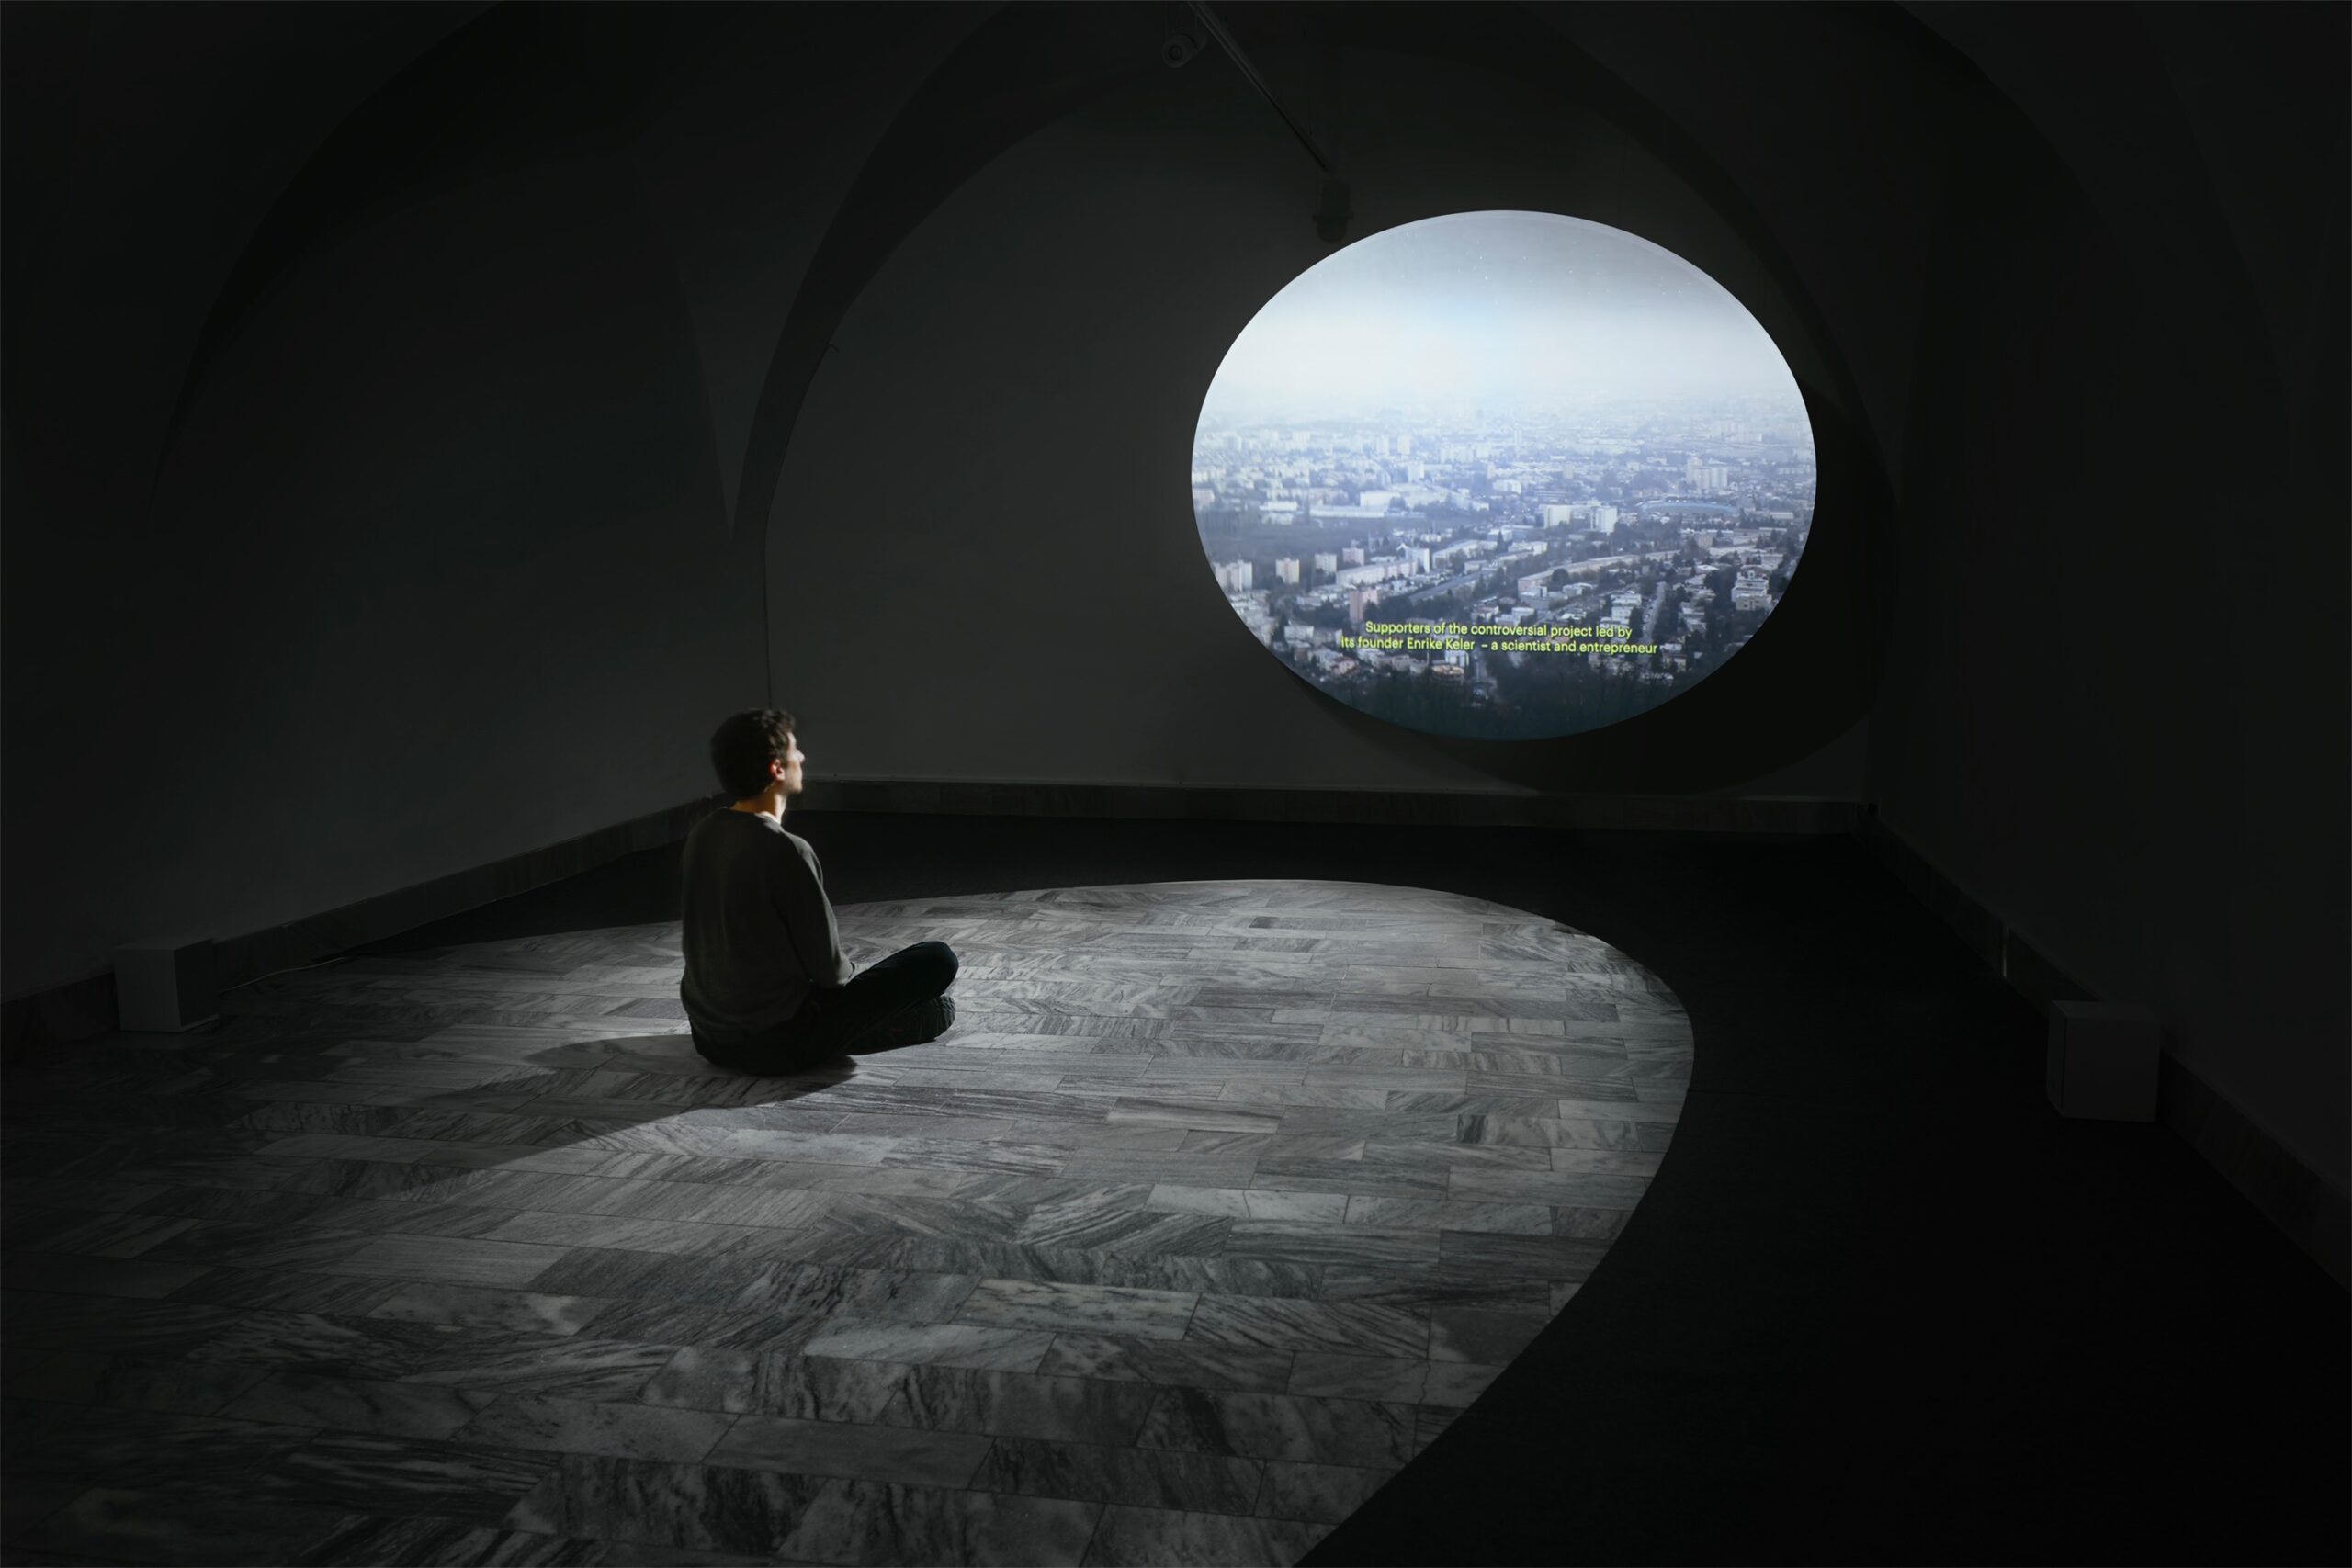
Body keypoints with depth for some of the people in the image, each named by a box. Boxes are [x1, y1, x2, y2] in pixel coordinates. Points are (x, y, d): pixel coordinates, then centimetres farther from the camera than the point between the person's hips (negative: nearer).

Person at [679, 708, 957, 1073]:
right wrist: (848, 975, 9)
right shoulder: (784, 851, -22)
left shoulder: (702, 834, 1)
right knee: (937, 960, -3)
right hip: (774, 1042, -8)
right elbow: (828, 967, -14)